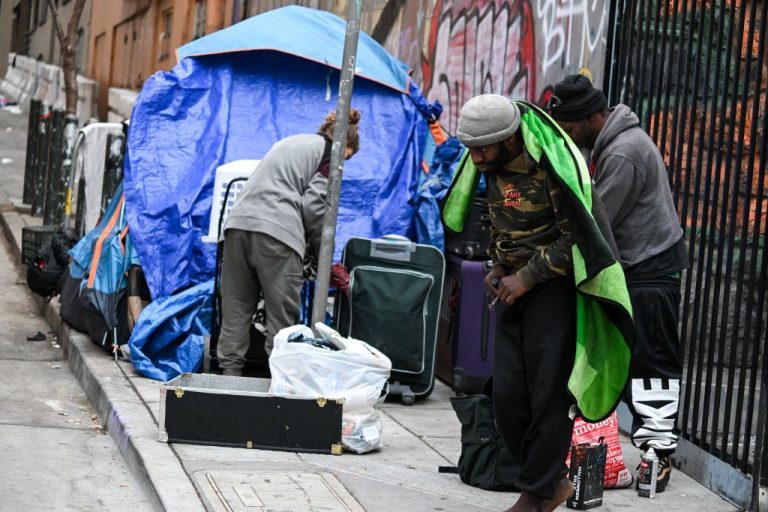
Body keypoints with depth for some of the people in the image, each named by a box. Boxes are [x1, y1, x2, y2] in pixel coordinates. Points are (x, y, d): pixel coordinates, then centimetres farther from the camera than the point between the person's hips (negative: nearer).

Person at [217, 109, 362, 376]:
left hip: (238, 223, 7)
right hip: (276, 231, -7)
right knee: (282, 314, -2)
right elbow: (314, 204, -2)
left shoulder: (290, 142, 30)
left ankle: (230, 371, 6)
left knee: (236, 308, 8)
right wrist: (323, 245, 12)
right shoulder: (330, 154, 7)